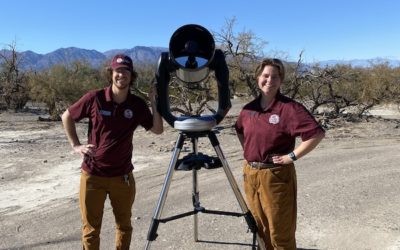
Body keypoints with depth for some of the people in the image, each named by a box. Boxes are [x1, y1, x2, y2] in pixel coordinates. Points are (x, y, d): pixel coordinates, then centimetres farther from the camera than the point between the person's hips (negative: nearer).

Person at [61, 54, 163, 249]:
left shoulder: (137, 104, -4)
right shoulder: (94, 98, -10)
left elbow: (158, 130, -2)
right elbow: (67, 116, 4)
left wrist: (154, 102, -12)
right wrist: (75, 145, -2)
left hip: (122, 175, 2)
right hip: (92, 174, -1)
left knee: (124, 225, 16)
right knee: (91, 227, 11)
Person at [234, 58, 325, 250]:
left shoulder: (289, 108, -14)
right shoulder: (249, 108, 4)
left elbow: (317, 133, -20)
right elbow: (239, 130, 24)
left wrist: (292, 156, -18)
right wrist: (247, 149, 10)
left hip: (276, 176, -6)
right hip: (250, 174, 6)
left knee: (280, 233, 7)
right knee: (260, 228, 21)